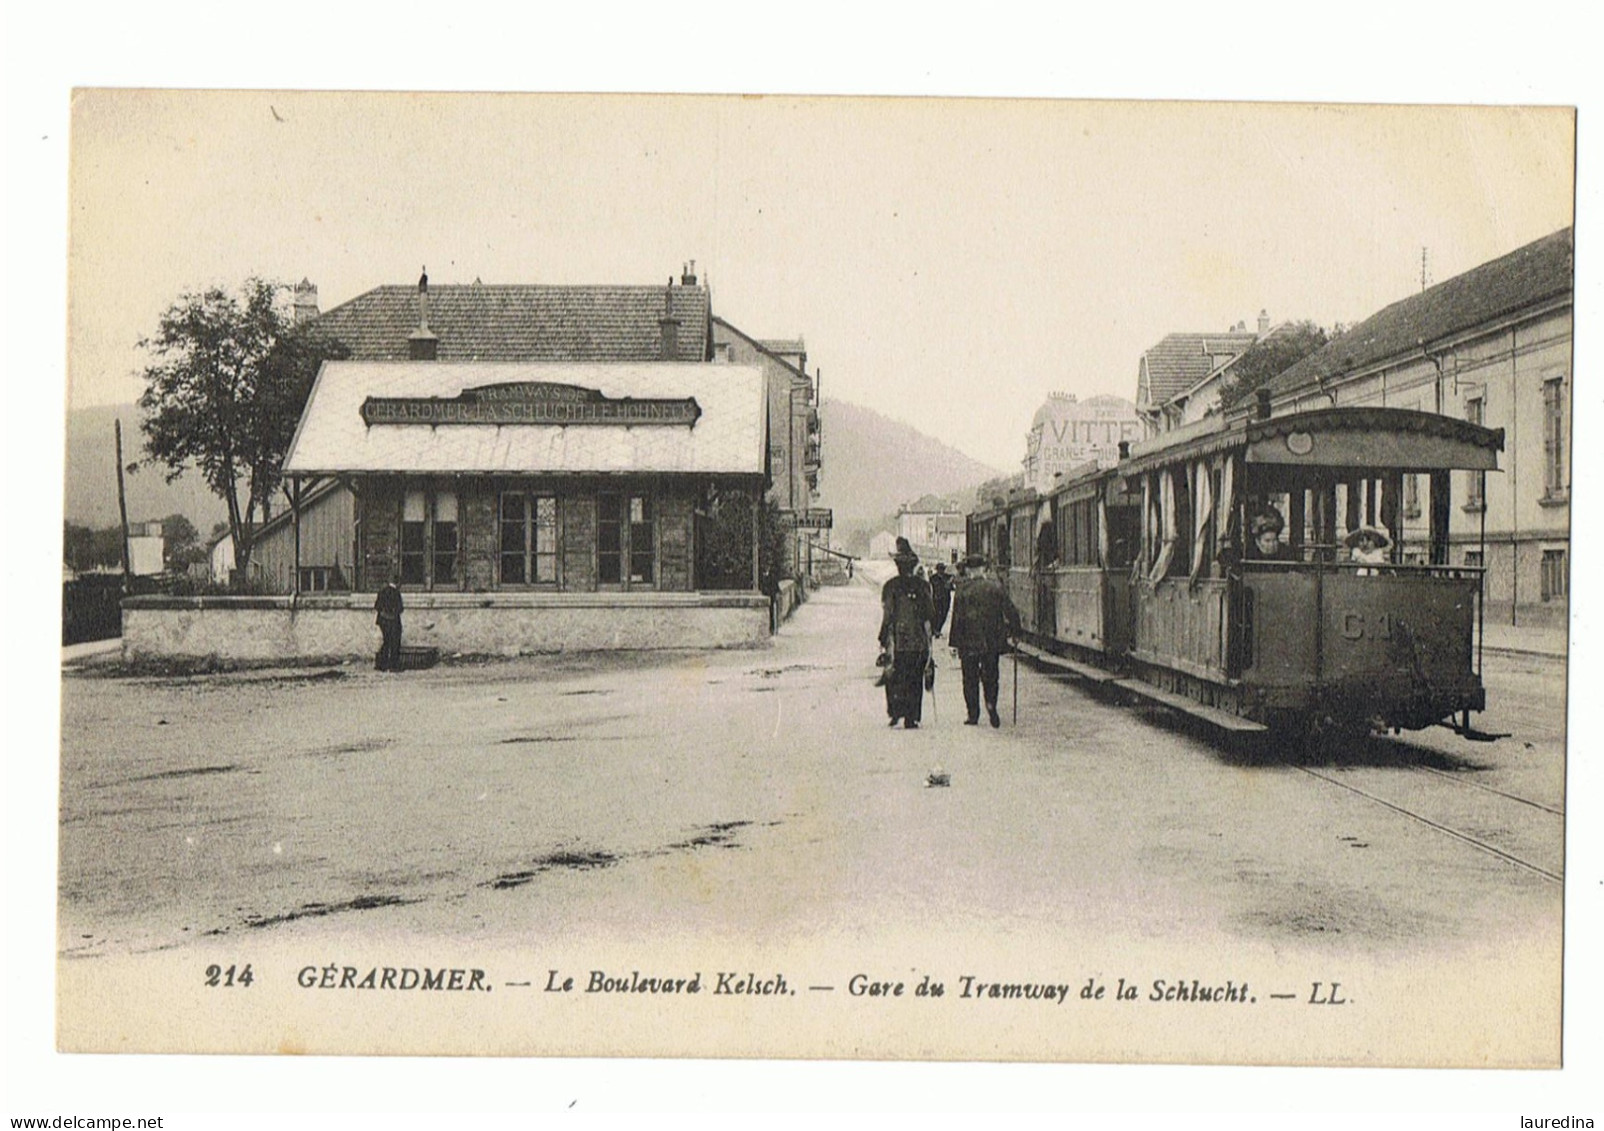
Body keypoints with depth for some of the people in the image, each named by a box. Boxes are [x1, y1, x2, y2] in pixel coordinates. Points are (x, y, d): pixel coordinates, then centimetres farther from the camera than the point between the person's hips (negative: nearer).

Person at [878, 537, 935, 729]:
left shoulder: (891, 586, -5)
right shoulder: (923, 585, 2)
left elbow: (887, 615, -6)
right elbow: (930, 614, 4)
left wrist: (883, 640, -1)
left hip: (897, 641, -2)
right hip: (919, 641, 2)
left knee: (894, 678, 5)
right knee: (915, 680, 8)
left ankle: (896, 712, -9)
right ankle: (911, 718, 6)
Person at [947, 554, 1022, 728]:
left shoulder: (962, 590, -7)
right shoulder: (996, 586, -1)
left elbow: (957, 618, -6)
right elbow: (1010, 611, -1)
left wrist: (956, 642, 0)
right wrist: (1011, 634, 7)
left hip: (969, 642, -2)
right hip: (992, 640, 2)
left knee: (970, 678, 8)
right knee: (990, 675, 14)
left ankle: (973, 715, 7)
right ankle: (991, 703, -9)